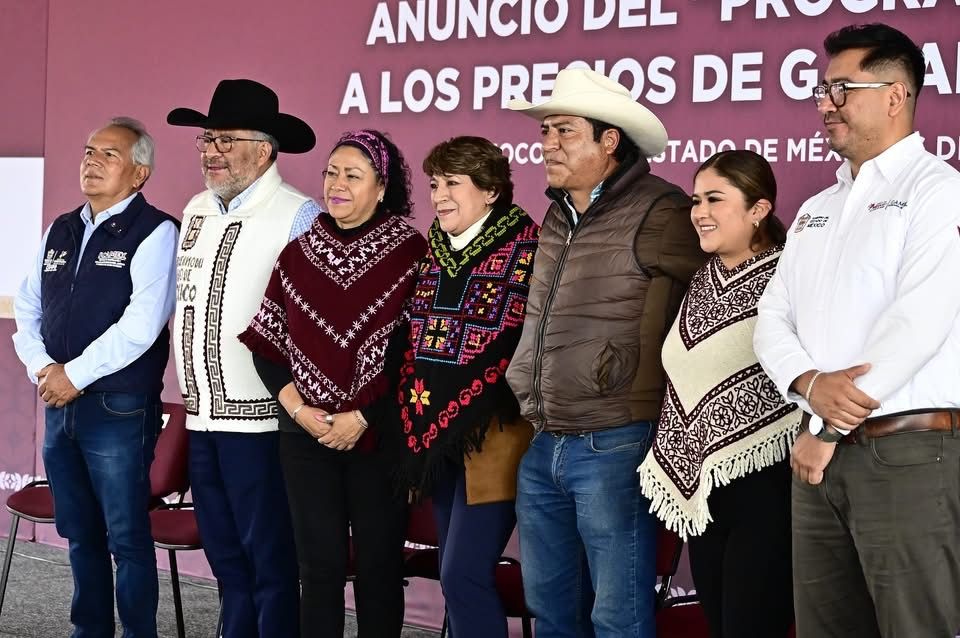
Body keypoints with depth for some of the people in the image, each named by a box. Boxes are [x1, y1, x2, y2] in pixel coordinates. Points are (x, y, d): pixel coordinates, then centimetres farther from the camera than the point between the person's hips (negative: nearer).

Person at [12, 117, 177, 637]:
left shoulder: (153, 232, -8)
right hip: (59, 404, 7)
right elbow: (27, 307, 16)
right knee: (79, 534, 14)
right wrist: (42, 369, -1)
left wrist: (75, 375, -13)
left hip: (118, 410, -7)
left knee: (126, 537, 0)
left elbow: (140, 326, -17)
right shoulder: (60, 231, 14)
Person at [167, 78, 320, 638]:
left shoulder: (298, 217, -12)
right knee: (225, 555, 17)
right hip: (202, 415, 8)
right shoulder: (197, 211, 13)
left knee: (270, 560, 0)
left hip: (258, 419, -8)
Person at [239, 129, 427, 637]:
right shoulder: (298, 253, 8)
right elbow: (266, 347, 8)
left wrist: (361, 418, -12)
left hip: (378, 435, -3)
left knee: (378, 567, 4)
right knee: (319, 566, 4)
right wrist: (300, 410, -5)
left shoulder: (410, 253, -5)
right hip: (305, 437, 3)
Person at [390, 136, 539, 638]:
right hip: (434, 437, 7)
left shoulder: (525, 246, -10)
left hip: (492, 439, -7)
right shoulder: (434, 249, 12)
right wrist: (417, 423, 9)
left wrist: (457, 423, -15)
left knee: (464, 574, -11)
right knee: (456, 575, 12)